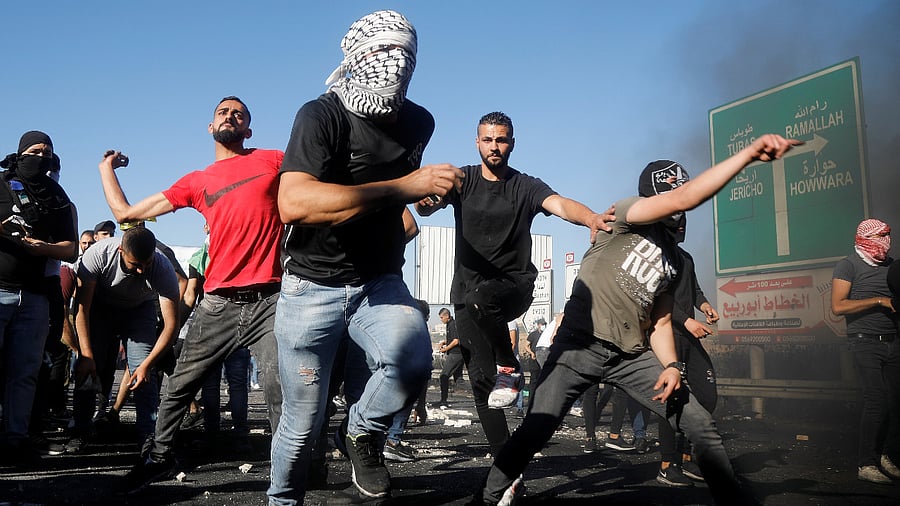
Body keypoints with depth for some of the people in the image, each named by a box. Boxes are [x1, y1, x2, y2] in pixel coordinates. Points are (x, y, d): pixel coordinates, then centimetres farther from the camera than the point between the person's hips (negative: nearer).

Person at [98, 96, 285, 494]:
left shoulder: (273, 160, 9)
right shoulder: (196, 182, 15)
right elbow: (125, 213, 19)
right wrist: (106, 167, 32)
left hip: (269, 300, -3)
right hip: (219, 304, 3)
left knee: (278, 389, -11)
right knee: (180, 385, 10)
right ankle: (159, 456, 31)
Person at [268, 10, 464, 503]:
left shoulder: (419, 122, 3)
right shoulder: (322, 115, -16)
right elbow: (293, 203, -35)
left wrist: (423, 191, 9)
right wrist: (404, 187, -36)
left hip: (380, 282, 4)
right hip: (313, 286, -3)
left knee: (414, 362, -27)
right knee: (303, 422, 5)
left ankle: (363, 433, 5)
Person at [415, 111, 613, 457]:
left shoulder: (526, 187, 2)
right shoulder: (463, 180, 4)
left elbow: (560, 204, -17)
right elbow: (427, 206, -14)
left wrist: (591, 218, -40)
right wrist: (425, 199, -40)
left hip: (514, 286, -2)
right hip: (466, 292, 2)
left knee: (480, 298, -37)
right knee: (482, 378, -2)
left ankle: (509, 369, -14)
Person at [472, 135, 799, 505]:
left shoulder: (672, 260, 20)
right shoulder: (626, 215, -1)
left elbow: (660, 321, 19)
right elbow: (684, 199, -19)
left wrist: (671, 365, -1)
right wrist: (750, 152, -23)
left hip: (632, 356, 6)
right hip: (582, 344, -6)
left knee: (701, 425, 0)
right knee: (536, 428, -12)